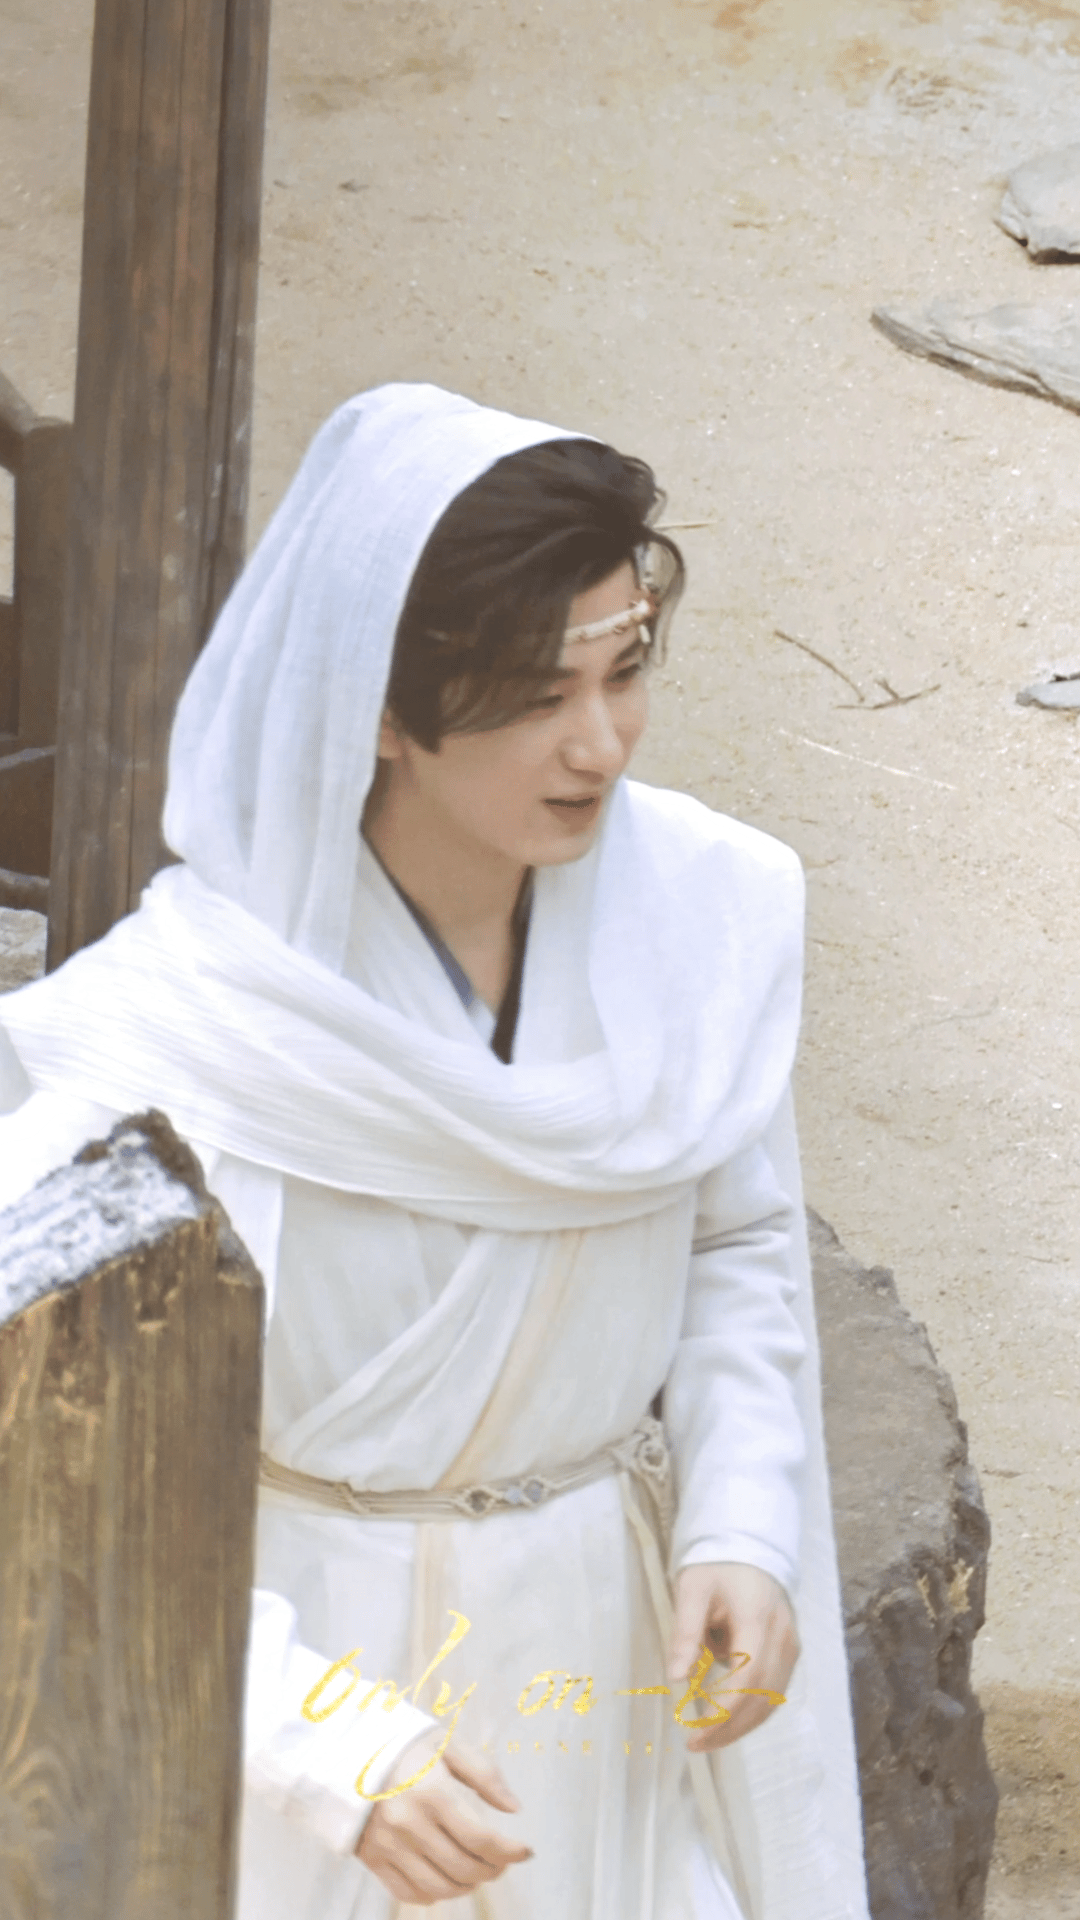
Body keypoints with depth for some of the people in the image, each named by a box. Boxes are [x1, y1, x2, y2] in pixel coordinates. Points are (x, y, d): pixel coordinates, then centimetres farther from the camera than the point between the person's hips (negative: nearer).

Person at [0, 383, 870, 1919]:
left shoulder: (703, 913, -11)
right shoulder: (176, 1025, -25)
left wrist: (740, 1533, -10)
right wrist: (322, 1733, -29)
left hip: (601, 1653, 4)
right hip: (298, 1645, -4)